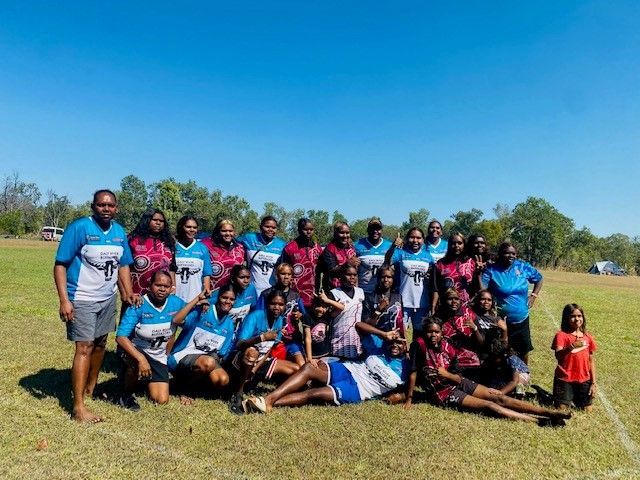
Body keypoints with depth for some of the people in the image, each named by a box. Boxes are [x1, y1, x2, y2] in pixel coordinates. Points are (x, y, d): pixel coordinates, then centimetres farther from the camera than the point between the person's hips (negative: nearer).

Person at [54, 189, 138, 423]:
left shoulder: (120, 232, 4)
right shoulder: (79, 227, -14)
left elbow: (123, 265, 13)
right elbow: (60, 265, -15)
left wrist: (129, 292, 1)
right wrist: (64, 300, -21)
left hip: (108, 298, 6)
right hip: (82, 299, -6)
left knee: (100, 344, 16)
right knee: (84, 348, -8)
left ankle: (91, 388, 35)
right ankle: (78, 407, 0)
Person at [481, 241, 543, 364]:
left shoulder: (523, 267, -3)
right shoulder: (491, 269, -12)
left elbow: (539, 279, 14)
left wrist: (534, 295, 4)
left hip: (521, 319, 3)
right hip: (500, 320, -3)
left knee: (524, 350, 18)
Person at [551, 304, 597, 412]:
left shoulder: (588, 337, 6)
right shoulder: (562, 335, -10)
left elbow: (591, 361, 11)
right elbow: (558, 355, -25)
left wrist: (593, 383, 9)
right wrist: (571, 347, -41)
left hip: (583, 380, 4)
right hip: (565, 380, -4)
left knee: (588, 410, 8)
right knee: (562, 409, -4)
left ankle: (575, 398, 34)